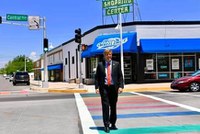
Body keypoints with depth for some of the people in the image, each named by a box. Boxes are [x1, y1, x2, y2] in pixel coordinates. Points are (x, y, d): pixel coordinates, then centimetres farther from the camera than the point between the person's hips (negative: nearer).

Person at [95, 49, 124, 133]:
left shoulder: (116, 64, 7)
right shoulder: (100, 65, 5)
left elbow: (120, 76, 4)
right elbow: (97, 77, 4)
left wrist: (120, 86, -7)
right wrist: (97, 87, -6)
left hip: (113, 88, 2)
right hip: (104, 88, -1)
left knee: (113, 106, 10)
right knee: (105, 106, -6)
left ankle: (113, 124, 25)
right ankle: (106, 125, 0)